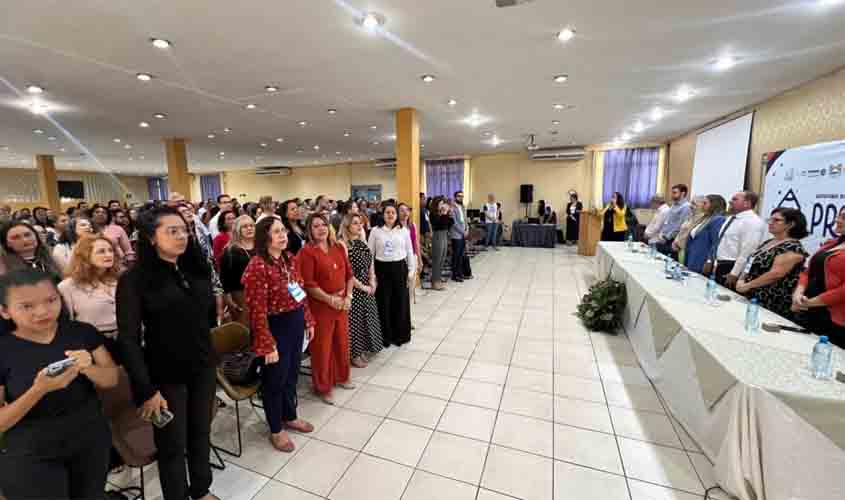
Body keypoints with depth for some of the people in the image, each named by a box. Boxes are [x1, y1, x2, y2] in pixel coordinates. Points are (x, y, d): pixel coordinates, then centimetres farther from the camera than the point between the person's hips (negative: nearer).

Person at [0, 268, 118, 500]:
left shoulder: (83, 332, -7)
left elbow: (112, 380, -4)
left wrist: (88, 368, -23)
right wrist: (39, 389, -29)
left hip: (92, 441, 3)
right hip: (32, 454, -3)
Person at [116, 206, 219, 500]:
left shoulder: (197, 268, 2)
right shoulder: (134, 279, -13)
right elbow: (128, 338, -14)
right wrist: (146, 389, -16)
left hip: (203, 367, 5)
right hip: (167, 374, -4)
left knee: (201, 433, 19)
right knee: (172, 445, 13)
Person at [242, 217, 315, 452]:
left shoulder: (289, 258, 3)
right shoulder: (258, 266, -22)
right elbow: (257, 311, -22)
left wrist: (308, 320, 12)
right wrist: (268, 345, -20)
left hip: (296, 323, 8)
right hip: (276, 328, -7)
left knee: (292, 374, 23)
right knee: (275, 379, 12)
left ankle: (290, 417, 45)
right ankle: (276, 430, 34)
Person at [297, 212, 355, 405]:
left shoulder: (338, 247, 6)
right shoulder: (307, 251, -12)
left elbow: (349, 273, 9)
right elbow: (308, 284, -17)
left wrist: (348, 296, -2)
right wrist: (330, 299, -16)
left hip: (342, 303, 6)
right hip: (320, 305, -6)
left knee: (342, 342, 18)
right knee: (322, 347, 7)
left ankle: (341, 377, 40)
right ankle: (323, 387, 26)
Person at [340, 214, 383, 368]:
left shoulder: (362, 242, 6)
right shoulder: (343, 245, -16)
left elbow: (371, 261, 13)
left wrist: (372, 281, 0)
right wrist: (362, 286, -13)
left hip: (367, 287, 8)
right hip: (353, 288, -7)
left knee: (367, 317, 16)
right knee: (355, 319, 4)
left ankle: (364, 349, 33)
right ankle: (354, 354, 20)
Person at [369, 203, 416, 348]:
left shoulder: (403, 230, 2)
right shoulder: (375, 231, -2)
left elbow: (410, 252, 7)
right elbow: (369, 253, 0)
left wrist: (411, 270, 4)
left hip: (399, 268, 2)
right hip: (382, 269, -1)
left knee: (401, 302, 8)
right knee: (383, 303, 5)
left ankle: (400, 335, 25)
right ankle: (385, 336, 22)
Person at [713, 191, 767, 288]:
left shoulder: (752, 222, -15)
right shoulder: (732, 218, 14)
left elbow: (747, 252, -21)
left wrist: (734, 274, -22)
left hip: (734, 268, -9)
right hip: (721, 266, 9)